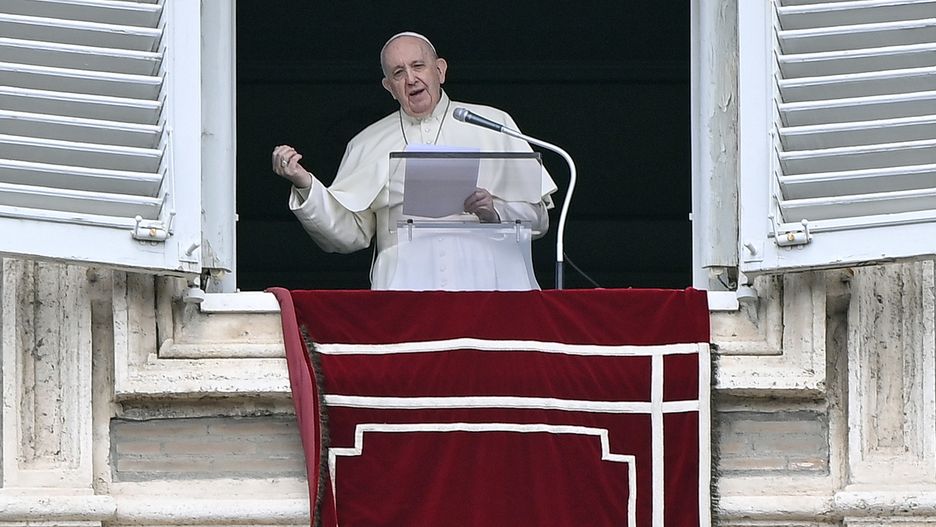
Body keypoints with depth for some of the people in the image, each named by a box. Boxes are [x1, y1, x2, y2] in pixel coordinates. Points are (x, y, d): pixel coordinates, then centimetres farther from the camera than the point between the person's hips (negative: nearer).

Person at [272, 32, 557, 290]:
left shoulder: (492, 124, 15)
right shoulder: (368, 144, 20)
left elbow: (538, 218, 11)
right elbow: (349, 233, 13)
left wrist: (495, 212, -8)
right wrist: (305, 185, 2)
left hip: (486, 283, -1)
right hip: (405, 286, 1)